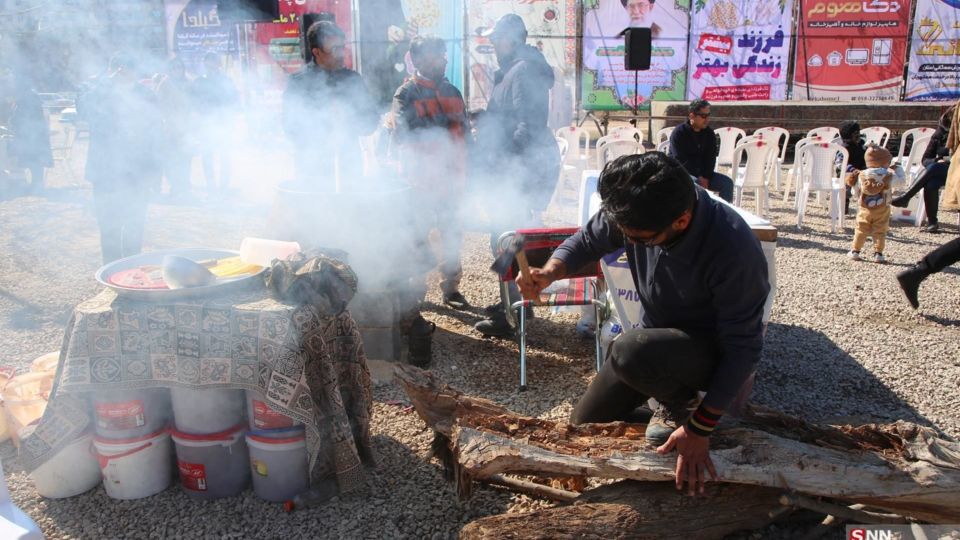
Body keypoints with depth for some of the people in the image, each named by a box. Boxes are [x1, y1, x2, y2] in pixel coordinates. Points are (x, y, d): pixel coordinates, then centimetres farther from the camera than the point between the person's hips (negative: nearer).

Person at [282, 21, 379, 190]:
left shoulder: (352, 79, 8)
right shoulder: (298, 82, -1)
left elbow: (371, 121, 7)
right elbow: (291, 128, -6)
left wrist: (347, 120, -10)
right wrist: (327, 119, -14)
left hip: (350, 168, 3)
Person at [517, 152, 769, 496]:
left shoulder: (734, 250, -36)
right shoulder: (632, 212, -21)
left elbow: (743, 346, -28)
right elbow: (587, 241, -3)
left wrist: (700, 429, -28)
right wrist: (550, 272, -26)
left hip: (715, 351, -6)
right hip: (659, 335, 6)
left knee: (630, 352, -37)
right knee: (585, 424, 9)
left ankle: (681, 405, -4)